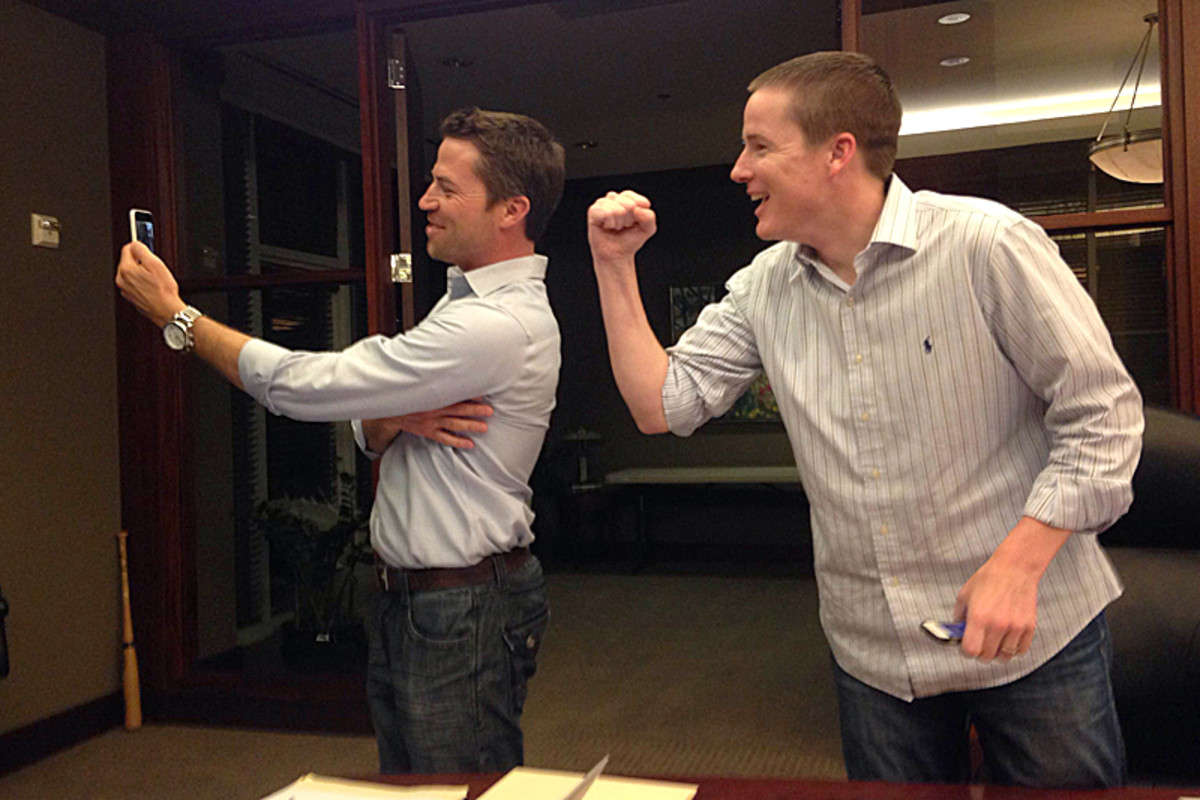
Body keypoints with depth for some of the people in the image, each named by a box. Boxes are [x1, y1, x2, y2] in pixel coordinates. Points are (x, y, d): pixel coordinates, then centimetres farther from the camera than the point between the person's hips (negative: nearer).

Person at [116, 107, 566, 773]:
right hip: (407, 596, 10)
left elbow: (300, 386, -21)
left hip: (462, 615, -10)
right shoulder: (470, 299, 12)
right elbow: (366, 429, 11)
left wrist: (176, 316, -8)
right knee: (403, 779, 21)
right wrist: (400, 419, -14)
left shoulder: (497, 326, -24)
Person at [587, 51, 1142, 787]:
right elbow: (663, 405, -1)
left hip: (1035, 636, -3)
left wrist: (1017, 567, -20)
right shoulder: (764, 286, 1)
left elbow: (1102, 416, -10)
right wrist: (616, 267, -6)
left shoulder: (986, 243, -14)